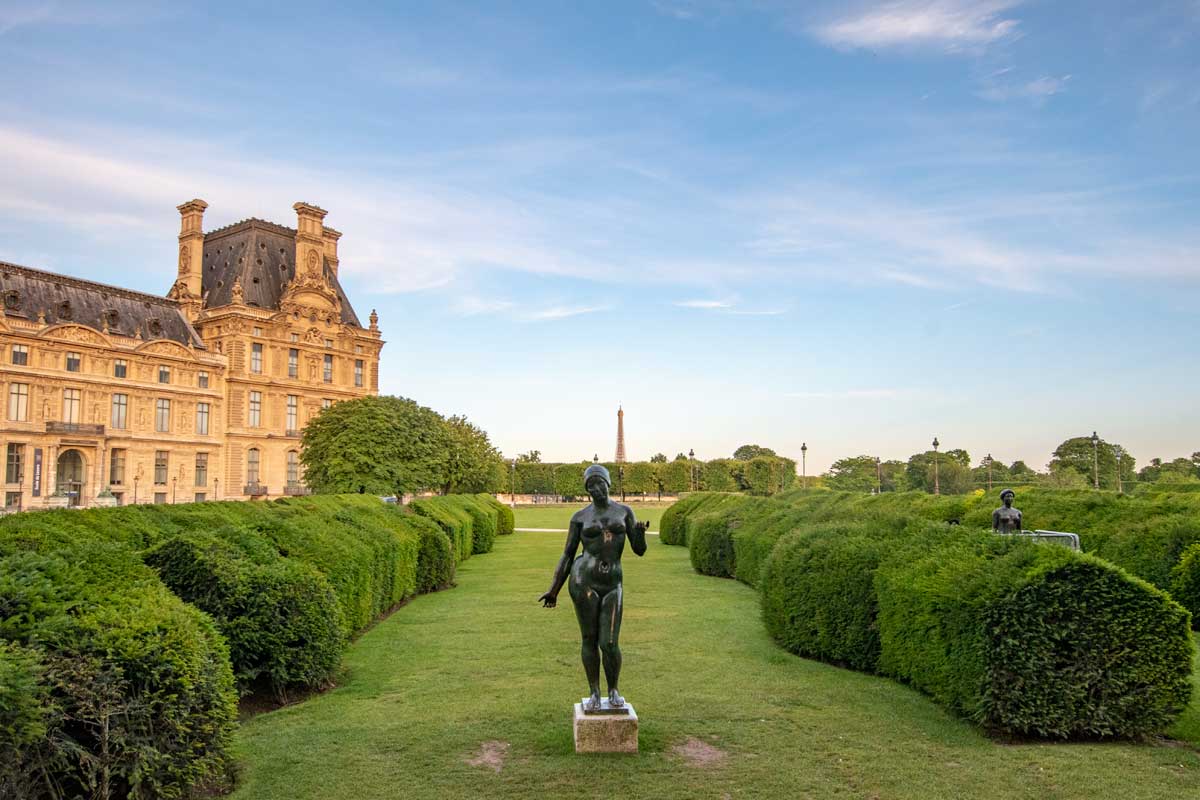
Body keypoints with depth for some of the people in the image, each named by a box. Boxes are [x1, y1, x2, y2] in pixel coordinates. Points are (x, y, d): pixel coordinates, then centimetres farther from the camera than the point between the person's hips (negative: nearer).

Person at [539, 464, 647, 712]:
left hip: (611, 586, 1)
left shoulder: (625, 511, 7)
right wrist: (554, 590, 0)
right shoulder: (580, 517, 2)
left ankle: (613, 690, 24)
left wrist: (640, 532, -20)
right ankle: (594, 693, 25)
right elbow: (567, 555, 4)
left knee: (609, 644, -2)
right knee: (590, 640, 6)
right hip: (583, 582, -1)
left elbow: (640, 550, 3)